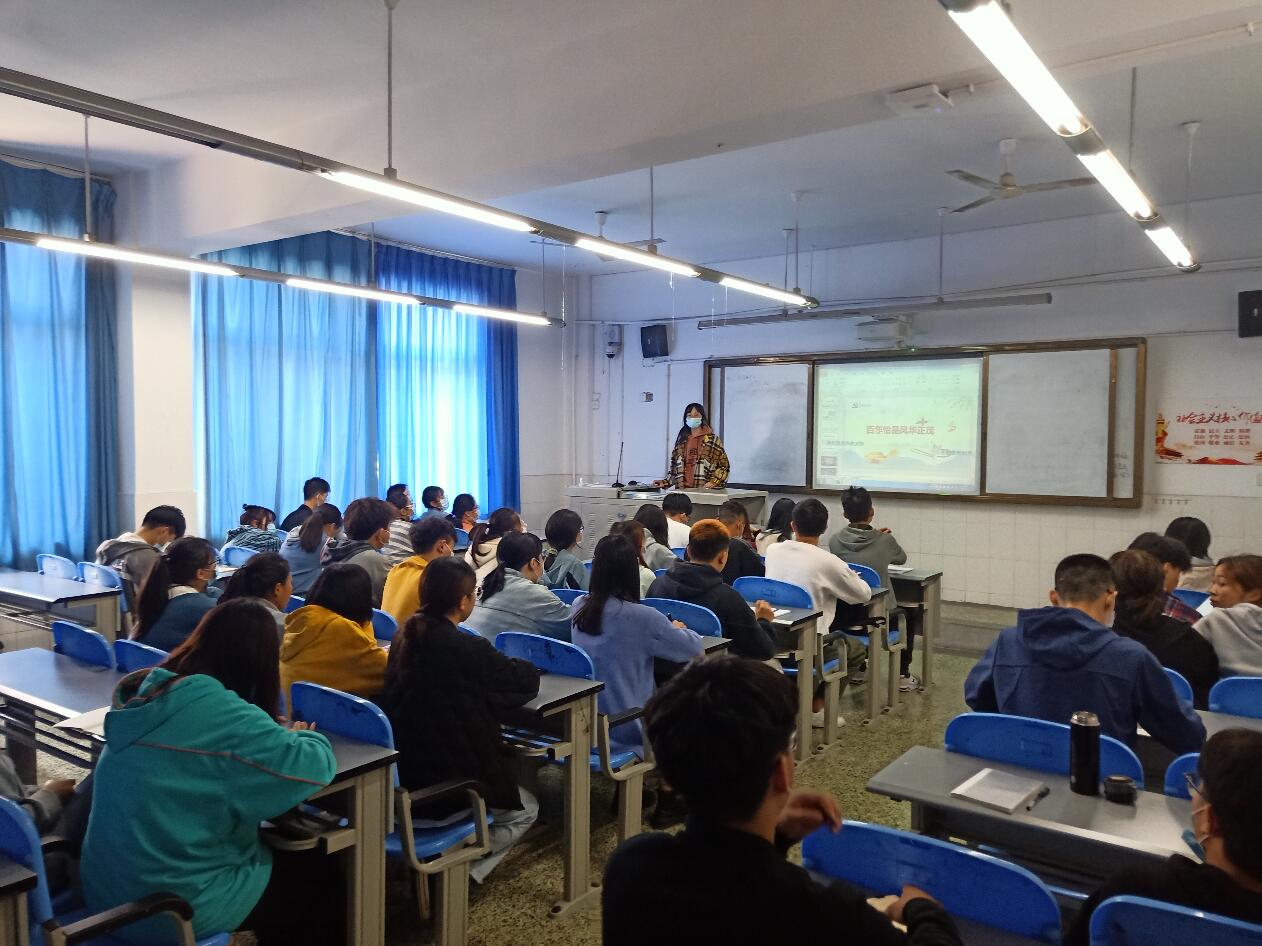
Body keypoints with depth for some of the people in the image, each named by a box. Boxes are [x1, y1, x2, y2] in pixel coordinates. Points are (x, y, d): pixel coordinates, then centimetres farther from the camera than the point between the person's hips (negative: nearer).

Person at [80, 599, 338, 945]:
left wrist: (276, 734, 8)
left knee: (279, 855, 25)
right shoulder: (222, 715, -25)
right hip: (175, 907, -8)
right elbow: (315, 767, -25)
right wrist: (296, 736, -4)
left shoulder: (144, 692, -1)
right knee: (320, 878, 13)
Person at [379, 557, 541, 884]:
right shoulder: (469, 648, -22)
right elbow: (528, 679, -11)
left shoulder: (405, 637, -1)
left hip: (399, 778, 8)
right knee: (525, 809, 21)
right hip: (447, 784, -7)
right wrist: (507, 665, 11)